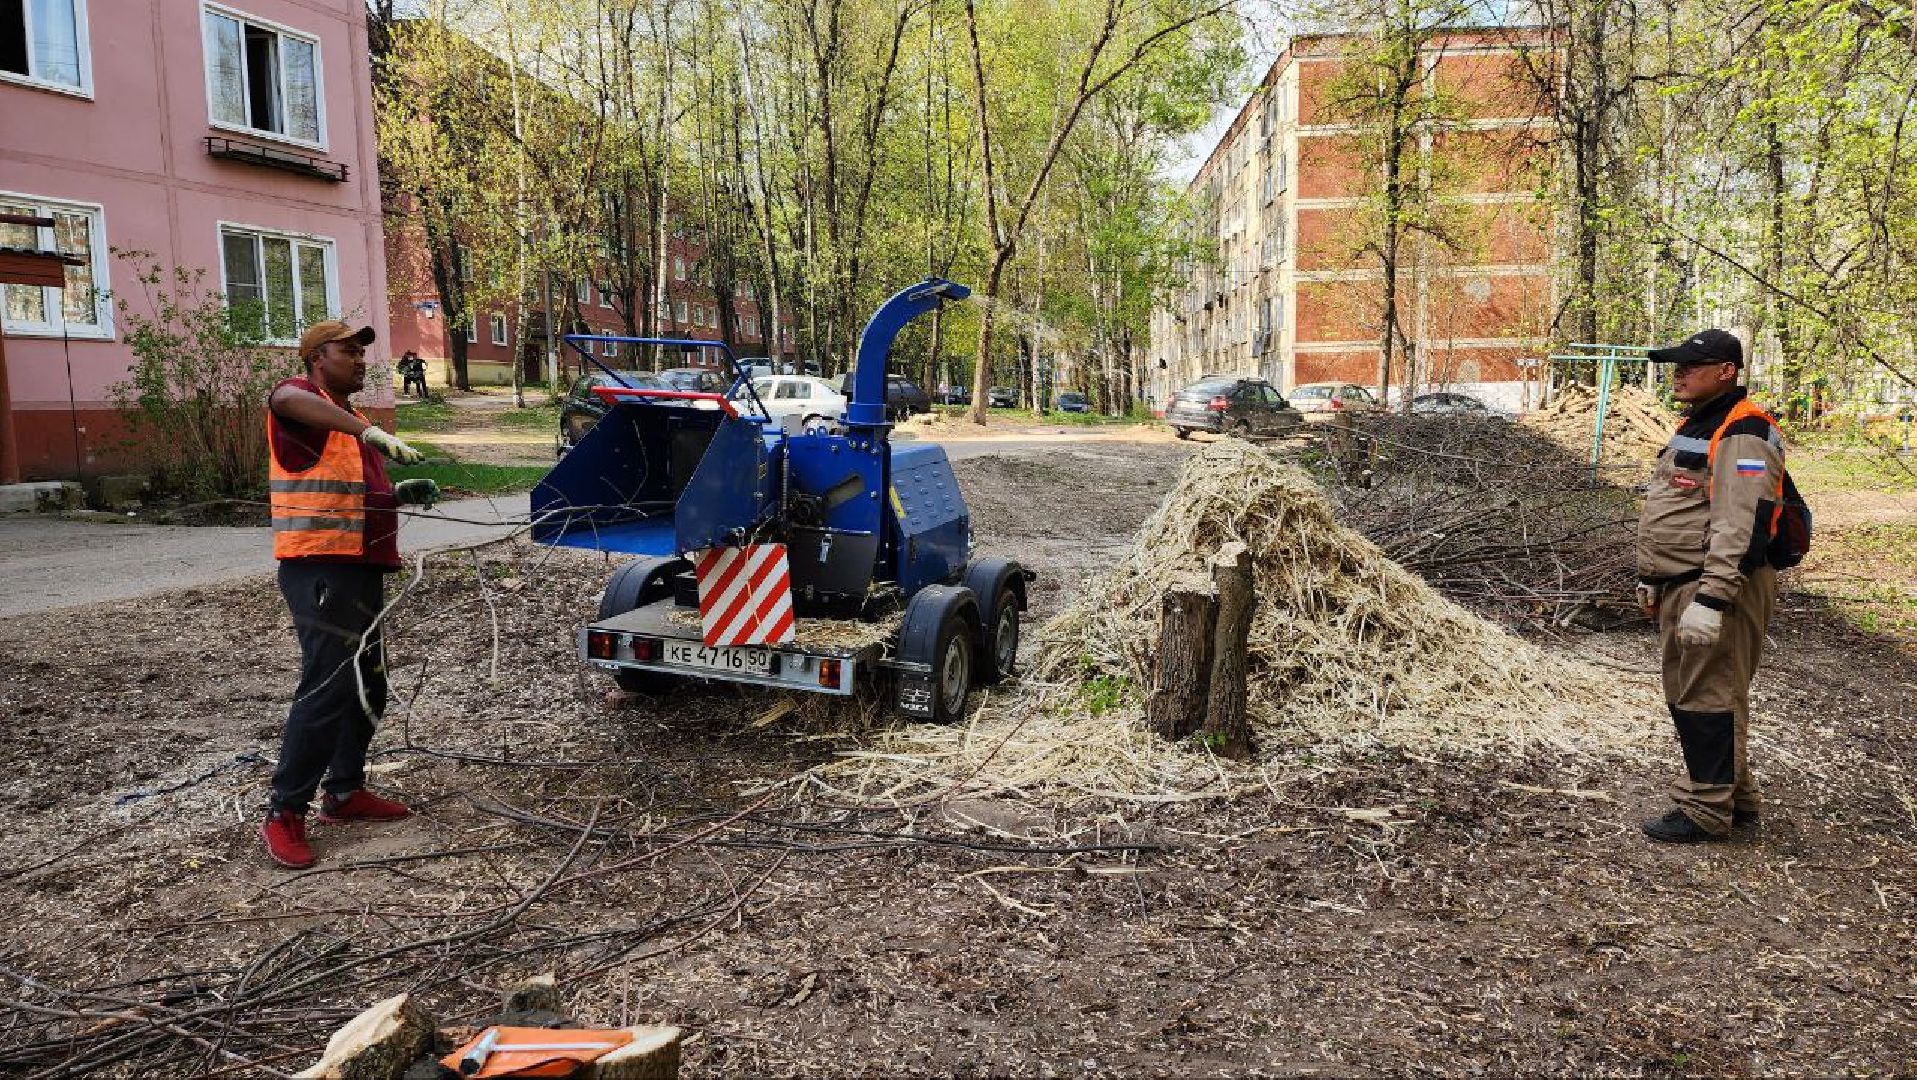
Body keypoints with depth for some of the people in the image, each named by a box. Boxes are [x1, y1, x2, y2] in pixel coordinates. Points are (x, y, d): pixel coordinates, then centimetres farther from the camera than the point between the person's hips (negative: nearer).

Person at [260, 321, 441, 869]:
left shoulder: (346, 419, 22)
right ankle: (284, 815, -4)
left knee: (368, 688, 15)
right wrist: (371, 431, -43)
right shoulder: (300, 398, -7)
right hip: (320, 571, -10)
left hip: (359, 570, 10)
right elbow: (289, 400, -34)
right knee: (327, 689, -12)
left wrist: (400, 494, 15)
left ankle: (345, 792, 27)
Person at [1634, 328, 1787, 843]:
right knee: (1685, 696, 17)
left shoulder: (1742, 436, -17)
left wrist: (1710, 600, -30)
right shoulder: (1696, 425, 17)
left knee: (1708, 697, -4)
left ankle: (1705, 810, 6)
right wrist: (1652, 578, 25)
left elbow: (1738, 527, -26)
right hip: (1678, 588, 11)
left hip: (1717, 589, -11)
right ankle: (1734, 796, 31)